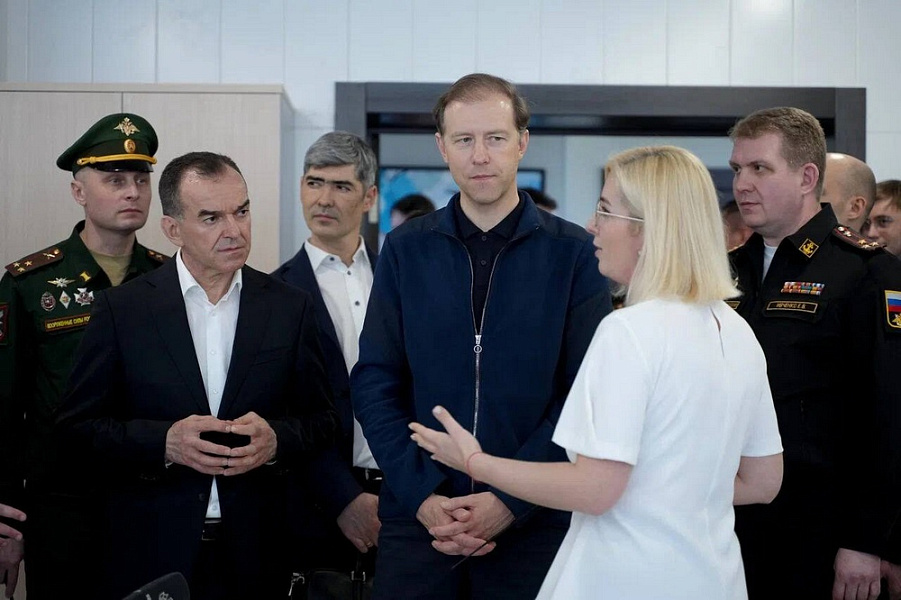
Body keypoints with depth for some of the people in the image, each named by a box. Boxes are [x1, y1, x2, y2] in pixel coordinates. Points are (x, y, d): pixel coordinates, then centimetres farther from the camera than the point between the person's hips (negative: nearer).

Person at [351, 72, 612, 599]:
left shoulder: (574, 252, -2)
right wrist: (423, 496, -10)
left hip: (536, 522, -1)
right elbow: (375, 382, 1)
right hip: (417, 519, 1)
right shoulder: (405, 249, 3)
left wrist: (511, 500, -13)